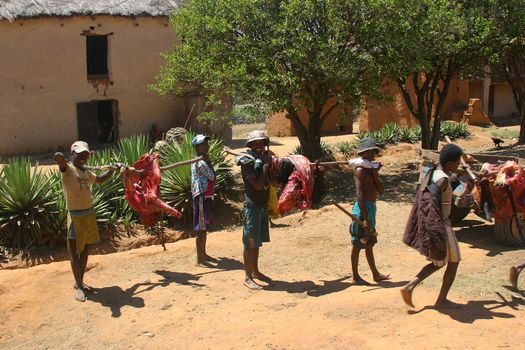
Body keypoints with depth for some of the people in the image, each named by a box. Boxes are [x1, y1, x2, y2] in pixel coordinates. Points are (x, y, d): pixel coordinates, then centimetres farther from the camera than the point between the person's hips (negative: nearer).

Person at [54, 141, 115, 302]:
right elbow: (58, 157, -34)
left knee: (85, 249, 15)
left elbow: (99, 179, 31)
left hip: (90, 213, 8)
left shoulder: (86, 172, 11)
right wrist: (59, 157, -51)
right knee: (75, 251, 2)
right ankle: (79, 286, 8)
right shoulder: (67, 169, -12)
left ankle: (80, 281, 28)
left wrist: (112, 169, 27)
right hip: (76, 215, -8)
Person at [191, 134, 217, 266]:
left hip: (207, 197, 10)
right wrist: (208, 161, -7)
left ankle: (203, 254, 28)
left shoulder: (203, 160, 15)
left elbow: (211, 178, 15)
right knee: (200, 228, -6)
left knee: (204, 227, 17)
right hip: (202, 197, -10)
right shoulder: (200, 162, -16)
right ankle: (199, 258, -1)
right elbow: (212, 176, -15)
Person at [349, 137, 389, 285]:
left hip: (371, 207, 9)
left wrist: (375, 174, -7)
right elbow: (360, 195, -21)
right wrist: (364, 218, -24)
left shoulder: (372, 169, 11)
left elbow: (381, 191, 6)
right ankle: (355, 276, 12)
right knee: (358, 244, 2)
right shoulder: (360, 170, -15)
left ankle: (376, 274, 30)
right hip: (363, 208, -9)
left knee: (369, 243, 18)